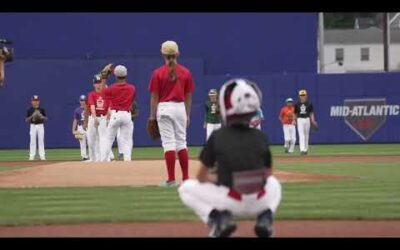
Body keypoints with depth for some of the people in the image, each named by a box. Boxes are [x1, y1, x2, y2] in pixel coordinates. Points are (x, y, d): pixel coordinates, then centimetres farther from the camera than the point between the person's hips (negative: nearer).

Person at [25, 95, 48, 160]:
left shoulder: (42, 109, 4)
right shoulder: (29, 110, 3)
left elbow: (46, 118, 4)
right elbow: (26, 120, 1)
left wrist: (41, 116, -17)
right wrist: (32, 116, -16)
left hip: (40, 126, 0)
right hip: (33, 126, 0)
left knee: (41, 141, -2)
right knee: (32, 141, -3)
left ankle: (42, 156, -1)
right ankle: (31, 156, -1)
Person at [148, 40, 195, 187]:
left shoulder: (158, 73, -5)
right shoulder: (186, 73, 2)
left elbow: (154, 97, -5)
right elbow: (188, 97, 6)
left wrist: (152, 116, 1)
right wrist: (188, 115, 15)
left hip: (164, 109, -3)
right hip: (180, 108, 3)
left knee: (168, 142, -3)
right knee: (181, 142, 10)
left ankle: (171, 179, -7)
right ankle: (186, 178, 10)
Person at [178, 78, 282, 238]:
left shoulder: (217, 137, 1)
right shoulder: (261, 137, 7)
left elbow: (201, 178, 8)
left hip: (230, 204, -3)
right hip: (258, 204, 3)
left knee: (186, 188, 21)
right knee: (273, 183, 38)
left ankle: (218, 217, -5)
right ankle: (265, 217, 6)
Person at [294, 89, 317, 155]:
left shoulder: (309, 103, 4)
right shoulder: (297, 104, 4)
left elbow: (311, 113, 4)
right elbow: (295, 113, 8)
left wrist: (313, 120, -8)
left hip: (307, 119, 1)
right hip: (300, 120, -1)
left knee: (306, 135, 8)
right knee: (301, 135, -12)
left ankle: (306, 149, 21)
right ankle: (302, 149, -21)